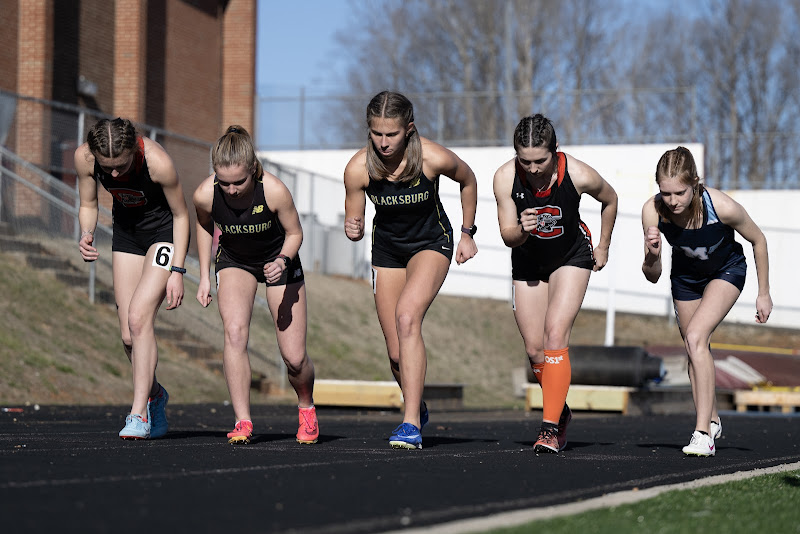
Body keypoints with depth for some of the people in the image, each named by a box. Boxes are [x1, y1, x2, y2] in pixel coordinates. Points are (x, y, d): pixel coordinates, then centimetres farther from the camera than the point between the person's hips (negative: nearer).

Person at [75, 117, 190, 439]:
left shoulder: (158, 162, -33)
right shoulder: (84, 157, -22)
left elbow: (181, 215, -17)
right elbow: (88, 205, -3)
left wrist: (177, 271, -19)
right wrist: (86, 235, -23)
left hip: (164, 229, -4)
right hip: (126, 229, 4)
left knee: (139, 318, -20)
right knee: (129, 335, 1)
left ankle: (139, 413, -14)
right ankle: (154, 396, 27)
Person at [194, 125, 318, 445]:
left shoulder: (274, 191, -33)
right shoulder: (205, 195, -26)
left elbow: (294, 232, -14)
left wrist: (283, 261, -33)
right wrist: (204, 276, -2)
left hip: (278, 261, -1)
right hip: (234, 261, 1)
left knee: (294, 358, -2)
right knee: (234, 332, -26)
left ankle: (306, 407, 30)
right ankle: (243, 422, -20)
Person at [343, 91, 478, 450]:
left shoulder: (433, 158, -24)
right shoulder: (358, 169, -20)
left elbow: (468, 181, -1)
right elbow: (355, 224, -7)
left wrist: (467, 234, 5)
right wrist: (353, 230, -31)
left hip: (432, 243, -3)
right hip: (387, 250, 3)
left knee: (406, 317, -29)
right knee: (397, 353, 3)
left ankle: (411, 423, -29)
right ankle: (417, 409, 35)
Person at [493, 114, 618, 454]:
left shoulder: (579, 175, -26)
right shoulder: (505, 178, -24)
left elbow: (610, 200, -3)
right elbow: (507, 236, -16)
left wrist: (603, 246, 5)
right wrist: (522, 230, -39)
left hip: (572, 256, -3)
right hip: (528, 261, 3)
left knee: (555, 335, -20)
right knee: (534, 349, 3)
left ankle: (551, 427, -19)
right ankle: (560, 410, 29)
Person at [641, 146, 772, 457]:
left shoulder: (722, 207, -37)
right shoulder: (653, 211, -30)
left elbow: (758, 240, -15)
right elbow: (653, 277, -21)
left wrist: (764, 293, -7)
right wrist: (652, 255, -44)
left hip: (726, 271, -4)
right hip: (685, 276, 4)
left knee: (695, 338, -24)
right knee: (695, 350, 16)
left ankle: (703, 433, -23)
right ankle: (712, 419, 40)